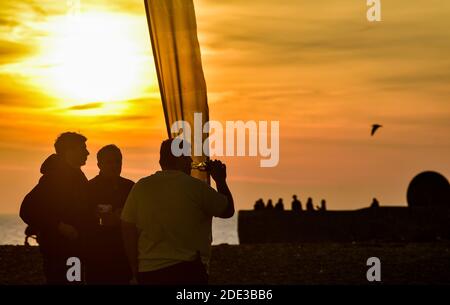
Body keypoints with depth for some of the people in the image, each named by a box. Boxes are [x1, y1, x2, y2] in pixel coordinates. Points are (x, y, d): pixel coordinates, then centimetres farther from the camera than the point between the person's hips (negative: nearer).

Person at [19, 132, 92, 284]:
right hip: (58, 252, -9)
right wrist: (59, 226, -22)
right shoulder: (54, 176, -14)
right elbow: (27, 210, -21)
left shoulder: (75, 175, 15)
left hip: (74, 250, 9)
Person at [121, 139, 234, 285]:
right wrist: (221, 180, 19)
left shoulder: (140, 187, 2)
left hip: (147, 272, 4)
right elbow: (228, 210, 5)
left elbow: (128, 229, 3)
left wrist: (136, 267, 11)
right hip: (187, 270, -4)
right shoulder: (196, 187, -7)